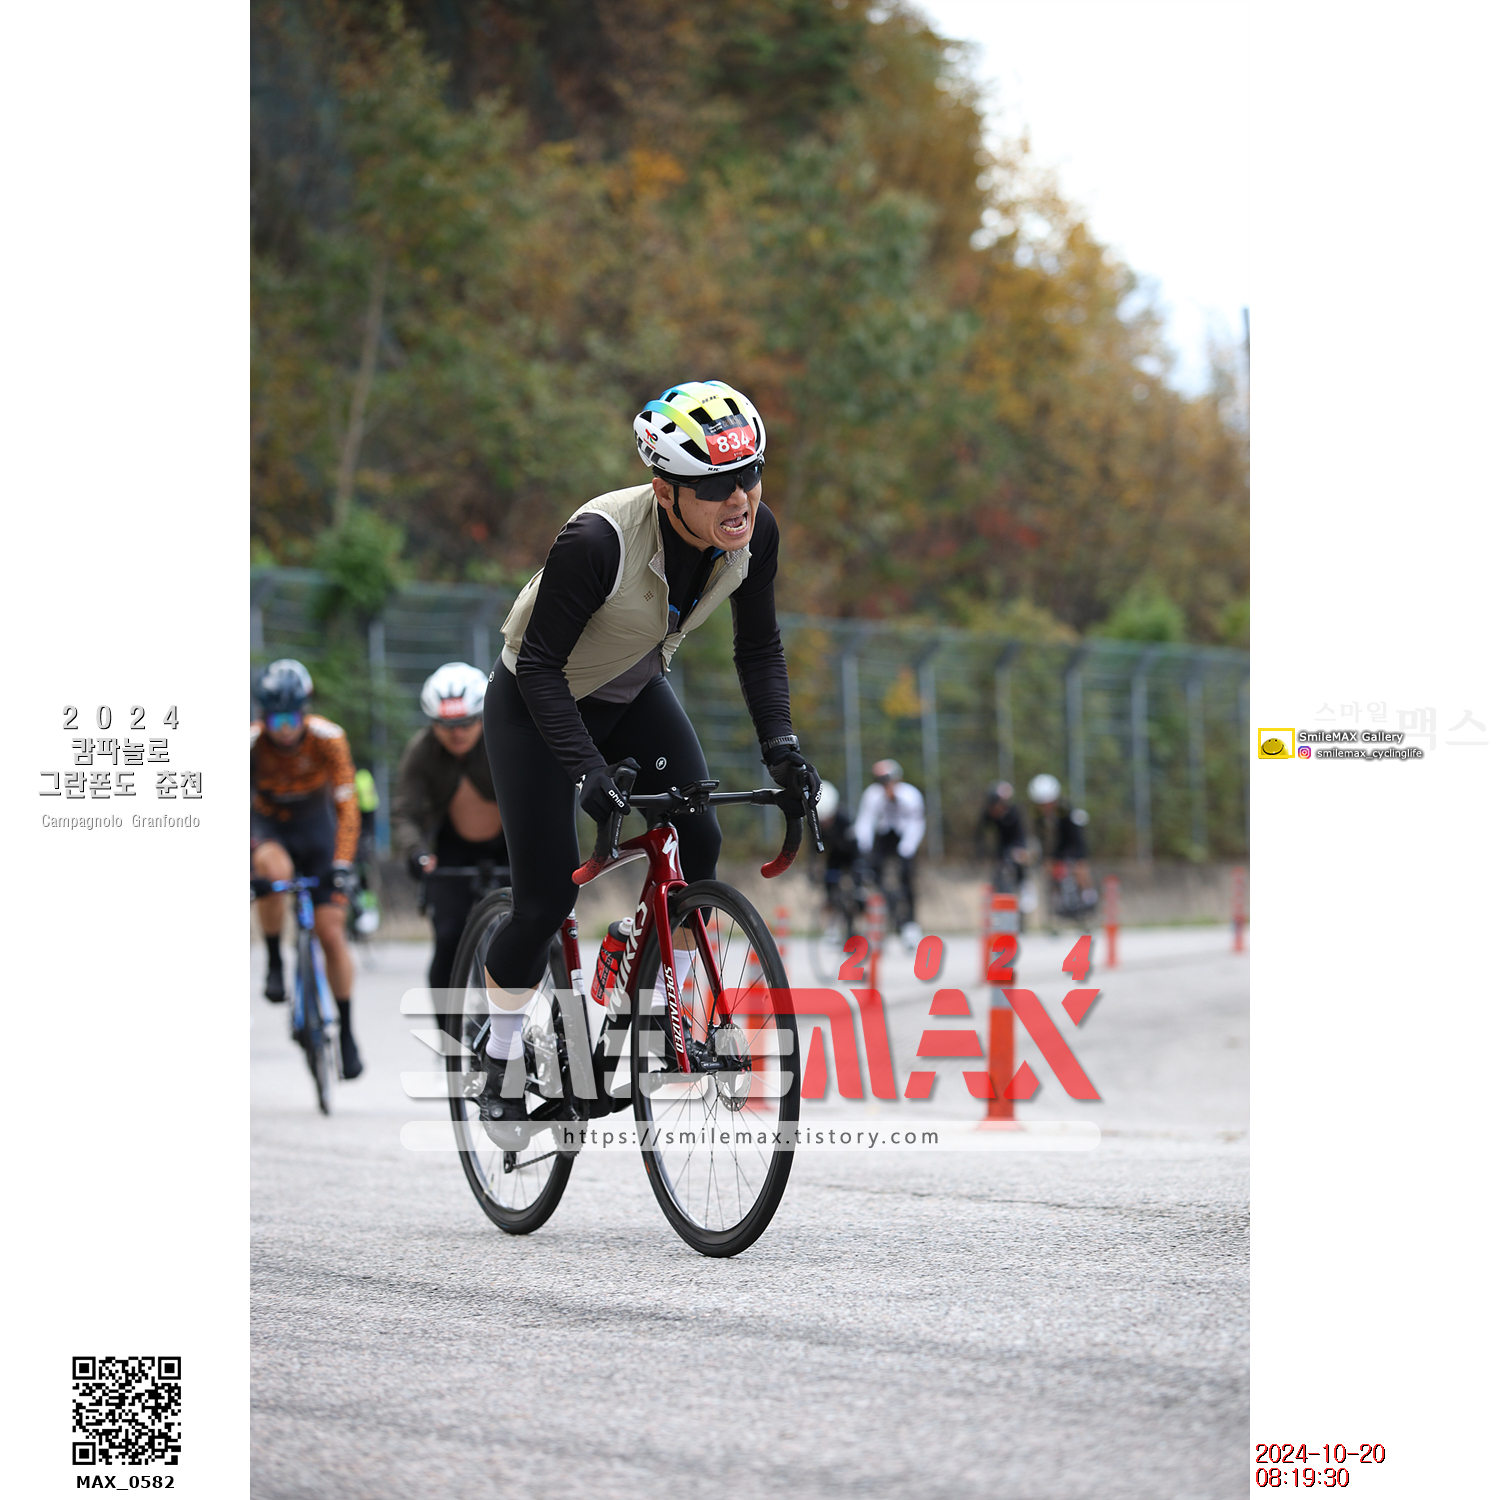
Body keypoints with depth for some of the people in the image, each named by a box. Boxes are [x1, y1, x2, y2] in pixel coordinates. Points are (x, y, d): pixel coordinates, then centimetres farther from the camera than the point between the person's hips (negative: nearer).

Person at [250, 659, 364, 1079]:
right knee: (274, 871, -38)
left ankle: (347, 1034, 8)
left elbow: (346, 806, -22)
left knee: (331, 934, -6)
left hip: (316, 827, 1)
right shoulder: (249, 742, -24)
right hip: (266, 827, -1)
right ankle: (274, 962, -14)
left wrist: (343, 864, -31)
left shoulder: (328, 738, -23)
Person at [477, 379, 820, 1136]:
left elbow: (758, 646, -7)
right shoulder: (601, 539, -38)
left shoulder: (754, 533, -21)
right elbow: (540, 663, -31)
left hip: (633, 696, 5)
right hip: (537, 704, -5)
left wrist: (779, 741, -20)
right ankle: (500, 1064, 14)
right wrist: (588, 771, -40)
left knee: (699, 841, -15)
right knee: (546, 897, -7)